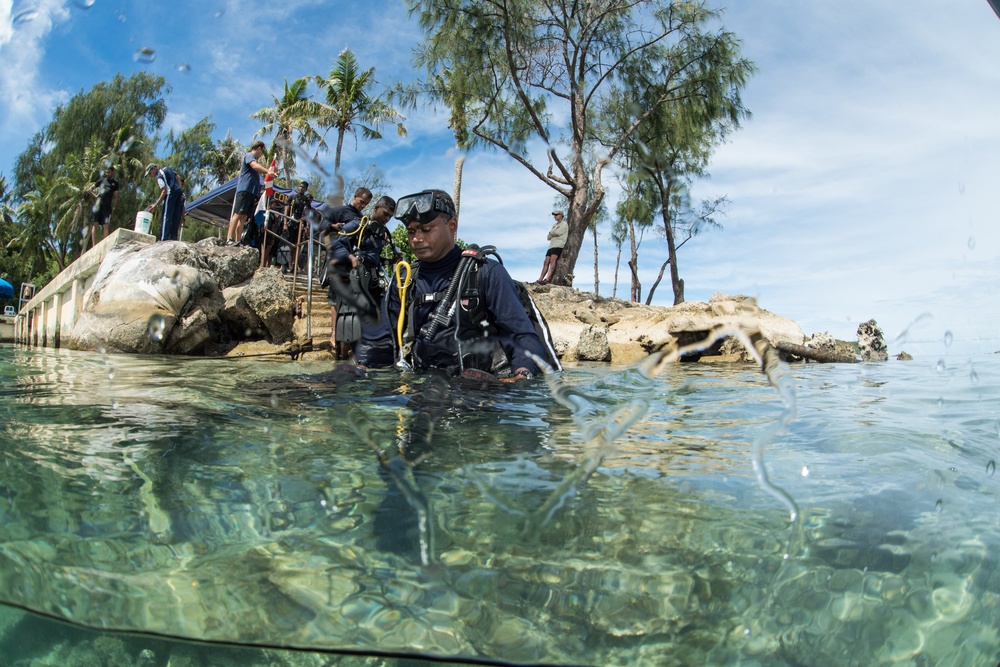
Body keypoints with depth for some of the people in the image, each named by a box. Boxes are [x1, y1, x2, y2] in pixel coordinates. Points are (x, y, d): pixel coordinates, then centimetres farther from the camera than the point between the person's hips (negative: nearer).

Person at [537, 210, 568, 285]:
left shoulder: (564, 224, 6)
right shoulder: (554, 225, 28)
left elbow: (557, 232, -10)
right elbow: (549, 237, 20)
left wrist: (551, 233, 9)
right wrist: (553, 233, 1)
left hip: (559, 246, -7)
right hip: (551, 246, 8)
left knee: (552, 260, -24)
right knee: (546, 263, -5)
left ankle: (547, 279, -38)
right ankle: (540, 280, -12)